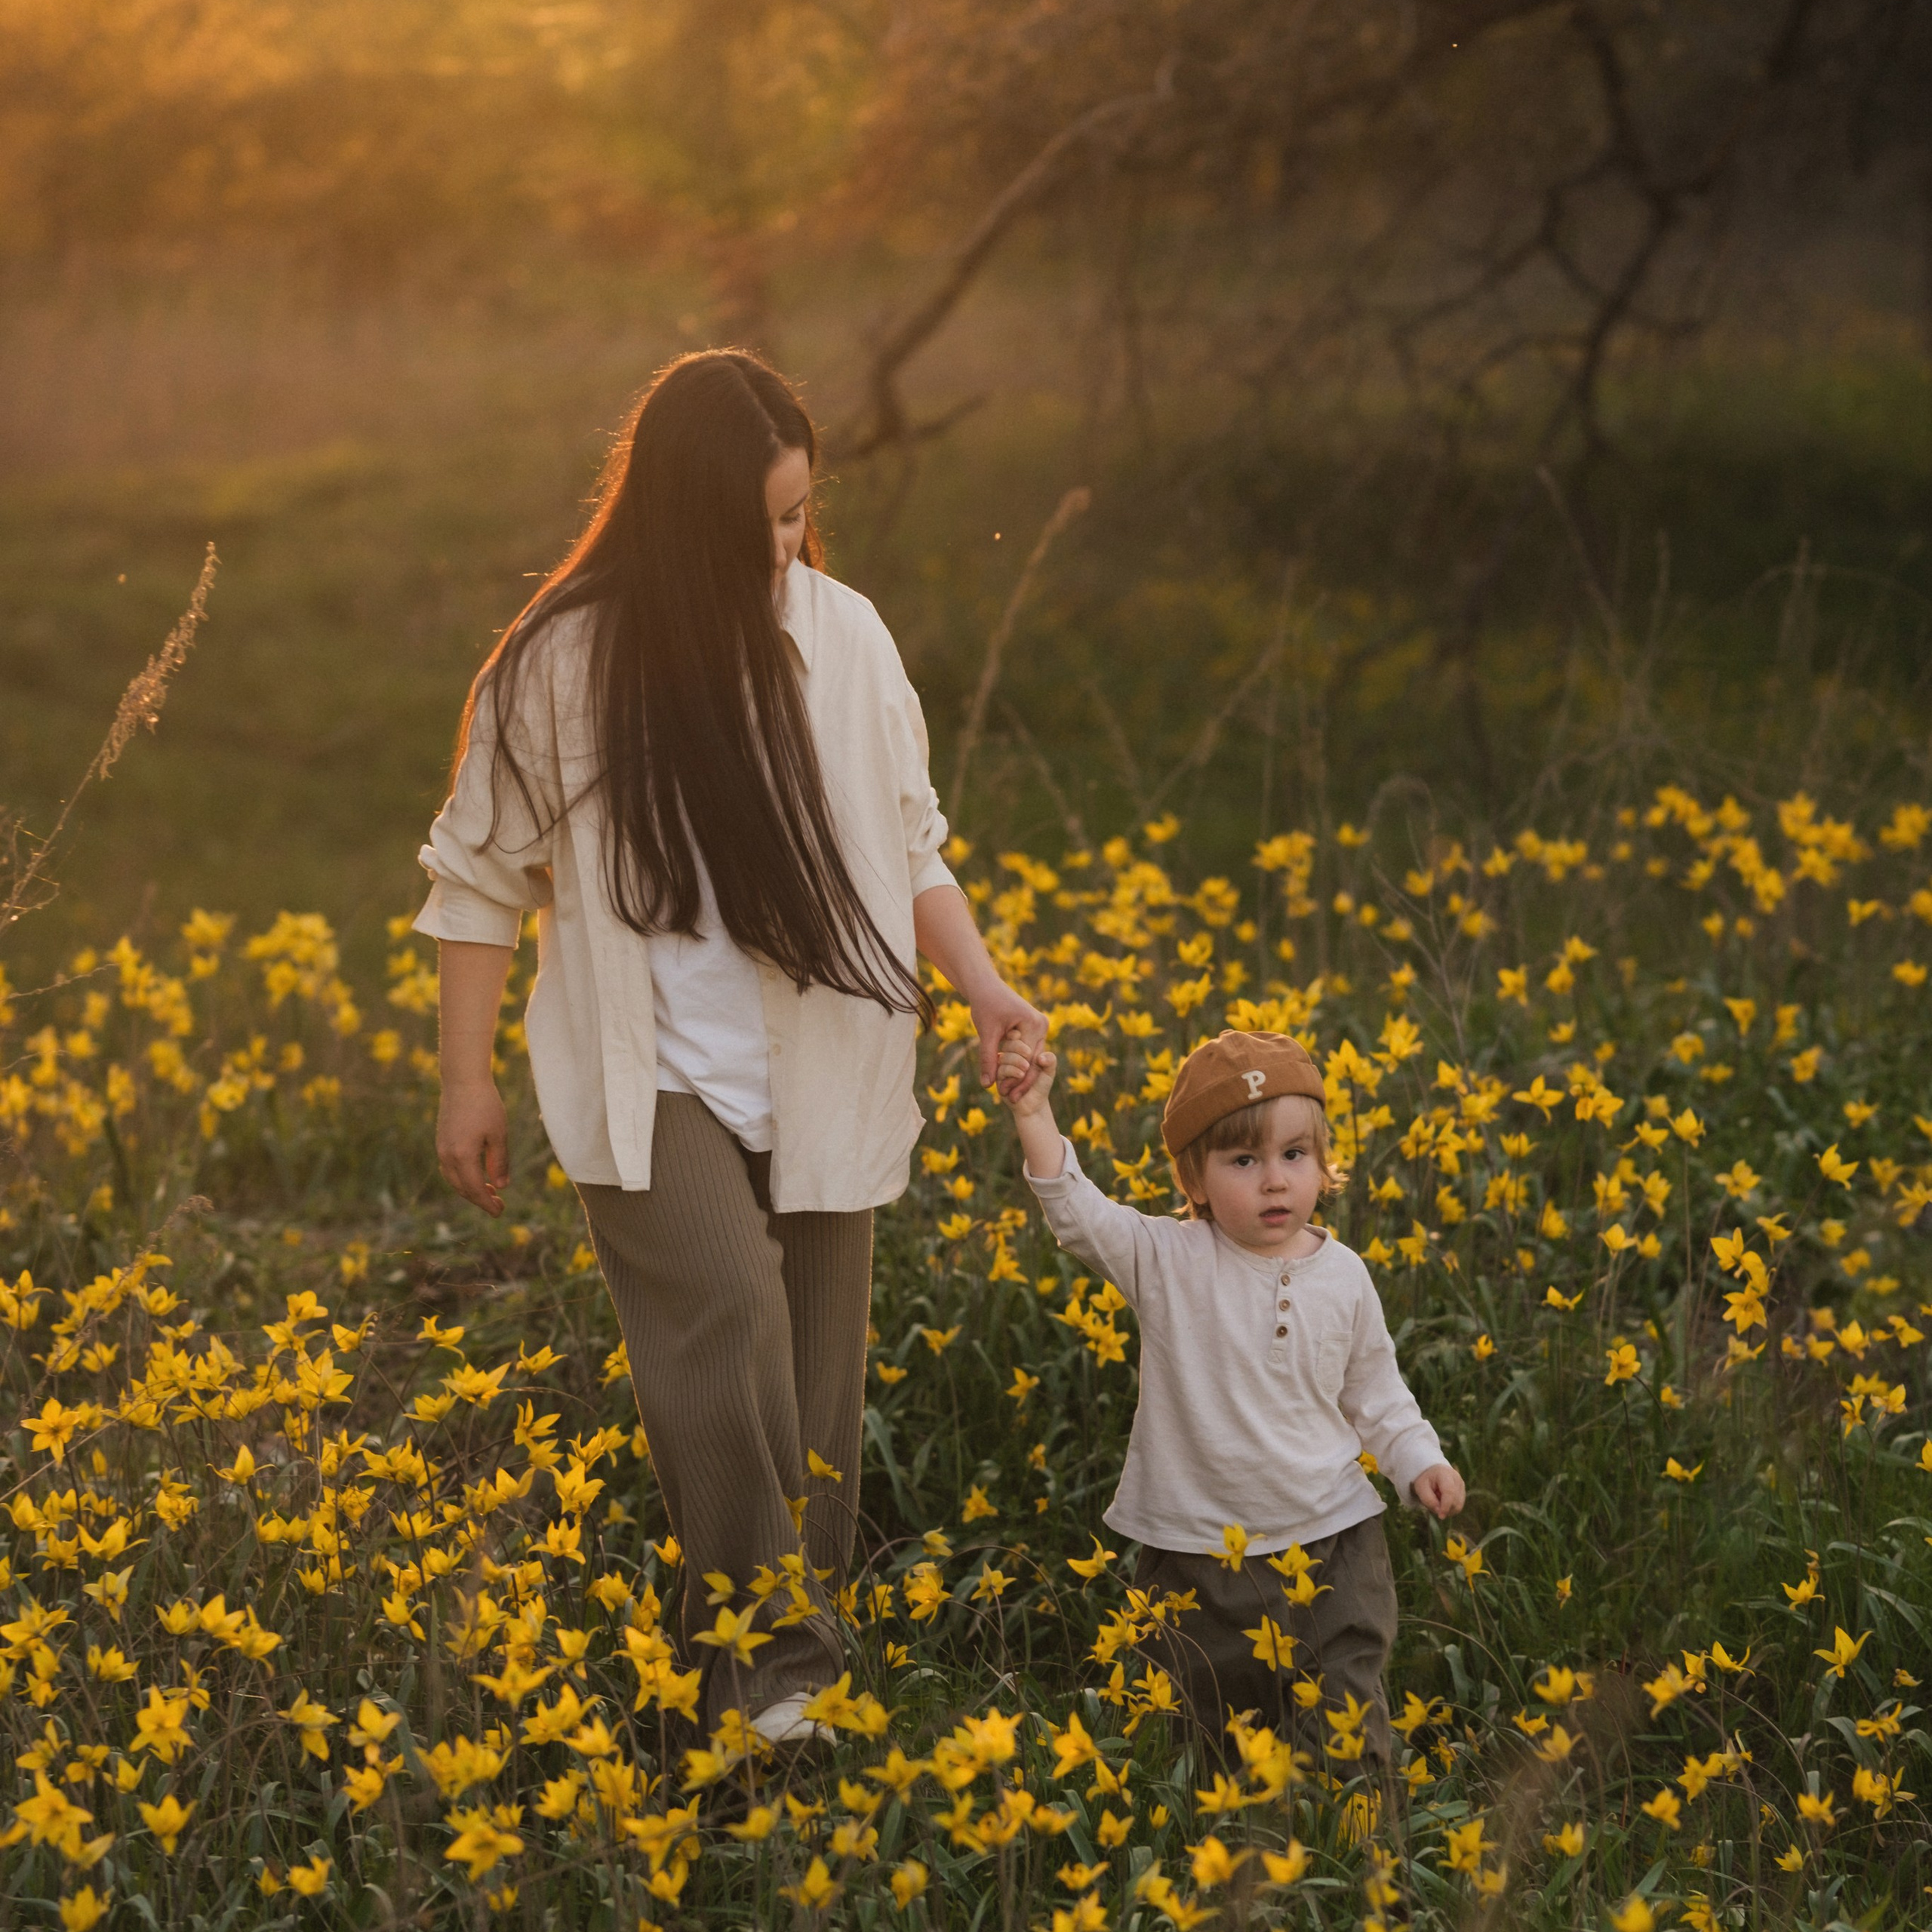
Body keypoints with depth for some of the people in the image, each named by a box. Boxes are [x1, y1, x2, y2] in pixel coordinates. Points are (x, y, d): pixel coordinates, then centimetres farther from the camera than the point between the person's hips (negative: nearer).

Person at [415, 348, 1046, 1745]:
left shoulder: (846, 636, 1)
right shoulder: (565, 661, -7)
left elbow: (909, 846, 12)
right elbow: (484, 876, 2)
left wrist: (985, 989, -2)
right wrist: (469, 1081, 1)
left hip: (826, 1089, 4)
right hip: (656, 1077, -3)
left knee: (813, 1383, 6)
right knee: (730, 1319, -24)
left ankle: (798, 1673, 17)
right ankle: (772, 1653, -19)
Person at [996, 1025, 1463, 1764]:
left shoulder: (1343, 1276, 0)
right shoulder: (1168, 1264, -10)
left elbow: (1374, 1391, 14)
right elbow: (1080, 1216, -22)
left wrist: (1418, 1460, 2)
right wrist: (1035, 1117, -33)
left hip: (1330, 1542, 2)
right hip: (1197, 1550, -1)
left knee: (1345, 1724, 5)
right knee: (1212, 1721, 9)